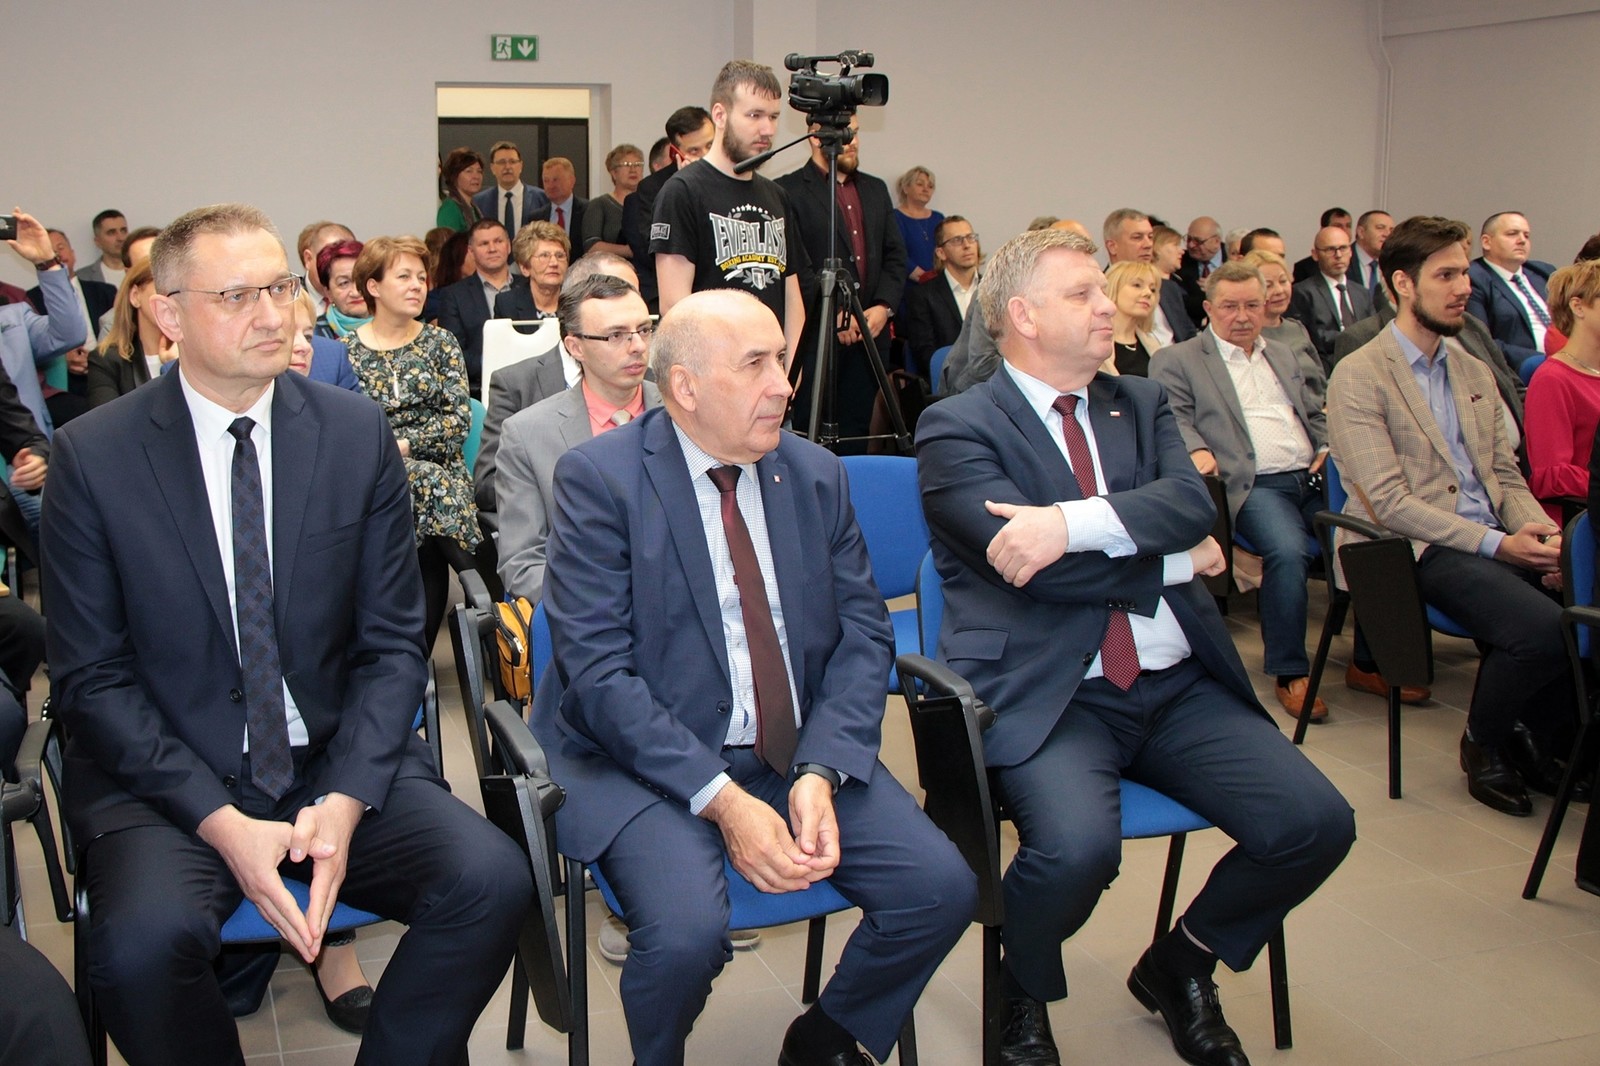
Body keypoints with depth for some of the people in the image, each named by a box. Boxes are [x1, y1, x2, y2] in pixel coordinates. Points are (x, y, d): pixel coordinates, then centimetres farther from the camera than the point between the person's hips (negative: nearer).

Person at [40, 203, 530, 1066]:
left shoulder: (356, 434, 1)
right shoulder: (92, 456, -4)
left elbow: (393, 643, 3)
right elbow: (93, 678, -4)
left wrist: (345, 801, -13)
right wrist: (222, 823, -15)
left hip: (341, 765, 2)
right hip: (168, 778, -1)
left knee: (491, 880, -23)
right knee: (144, 939, -32)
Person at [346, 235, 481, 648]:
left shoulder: (440, 342, 11)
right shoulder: (346, 350, 9)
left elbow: (460, 418, 0)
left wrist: (402, 444, -11)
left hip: (438, 466, 1)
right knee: (431, 484, -34)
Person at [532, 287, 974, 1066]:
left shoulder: (816, 474, 6)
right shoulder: (598, 477, -8)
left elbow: (864, 633, 3)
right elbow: (598, 672, -15)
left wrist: (820, 773, -14)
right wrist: (722, 800, -23)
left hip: (804, 753, 5)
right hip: (654, 759, -4)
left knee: (942, 888, -13)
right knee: (687, 930, -30)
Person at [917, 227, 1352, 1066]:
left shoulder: (1140, 405, 18)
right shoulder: (956, 428, 0)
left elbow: (1193, 502, -2)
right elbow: (1032, 561, -14)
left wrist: (1074, 523, -20)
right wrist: (1172, 557, -2)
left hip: (1177, 685, 6)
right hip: (1047, 694, -5)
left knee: (1316, 824, -12)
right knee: (1077, 845, -32)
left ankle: (1180, 964, 18)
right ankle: (1023, 996, 4)